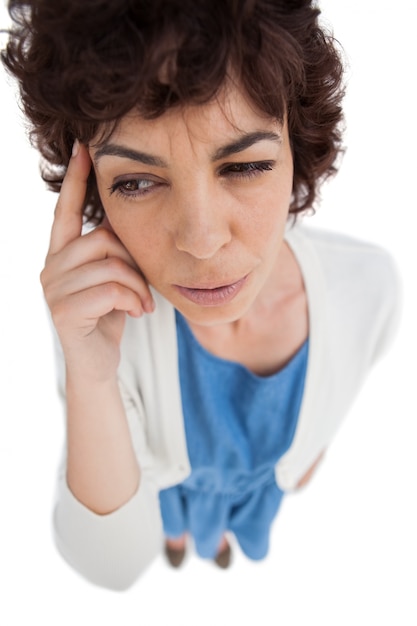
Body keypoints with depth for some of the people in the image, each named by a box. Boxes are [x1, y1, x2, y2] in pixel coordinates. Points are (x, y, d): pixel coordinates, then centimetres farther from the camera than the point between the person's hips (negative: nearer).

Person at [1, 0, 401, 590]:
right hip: (159, 472, -1)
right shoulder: (98, 316, -42)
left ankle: (219, 528, 75)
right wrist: (89, 382, -54)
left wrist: (315, 444, 9)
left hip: (266, 472, 2)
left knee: (228, 523, 37)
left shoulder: (370, 283, -37)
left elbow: (347, 377, -12)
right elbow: (114, 567, -37)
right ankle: (179, 525, 74)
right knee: (173, 518, 35)